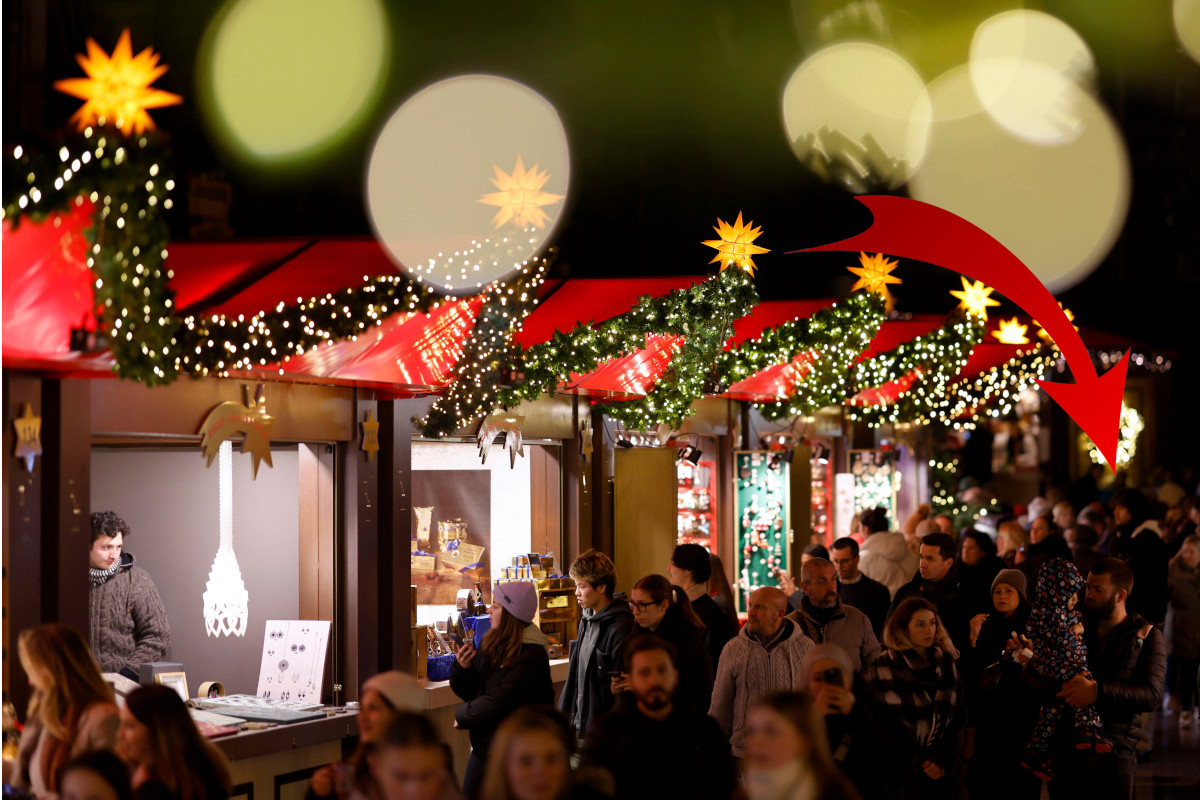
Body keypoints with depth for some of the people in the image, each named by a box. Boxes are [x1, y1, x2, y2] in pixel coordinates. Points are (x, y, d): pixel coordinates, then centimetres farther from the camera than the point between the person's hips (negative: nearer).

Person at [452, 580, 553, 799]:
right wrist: (462, 668, -11)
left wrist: (462, 715, -10)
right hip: (483, 747, 7)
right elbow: (468, 691, 9)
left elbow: (498, 703, -25)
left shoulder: (531, 657, -21)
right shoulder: (489, 643, 2)